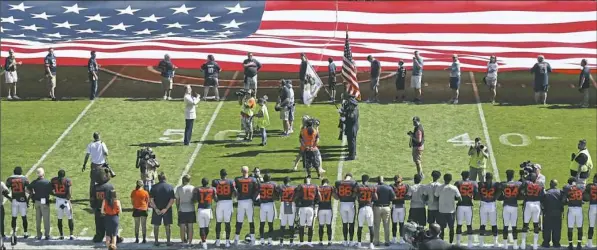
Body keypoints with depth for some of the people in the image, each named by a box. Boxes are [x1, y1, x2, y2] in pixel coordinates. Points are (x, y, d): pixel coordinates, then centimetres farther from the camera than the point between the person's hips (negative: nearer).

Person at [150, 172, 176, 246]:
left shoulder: (154, 187, -3)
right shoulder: (170, 187, -4)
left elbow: (151, 199, -9)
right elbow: (172, 200, -11)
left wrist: (156, 209, -10)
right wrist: (166, 209, -12)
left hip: (157, 210, 0)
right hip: (167, 210, 0)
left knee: (156, 226, 10)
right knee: (167, 226, 10)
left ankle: (156, 241, 12)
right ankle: (168, 241, 10)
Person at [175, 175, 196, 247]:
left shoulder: (179, 188, -2)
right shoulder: (193, 188, -1)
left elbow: (177, 200, 3)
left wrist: (178, 208, 14)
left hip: (182, 210, 0)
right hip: (191, 210, 0)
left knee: (182, 227, 5)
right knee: (190, 226, 5)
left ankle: (183, 241, 7)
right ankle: (190, 242, 6)